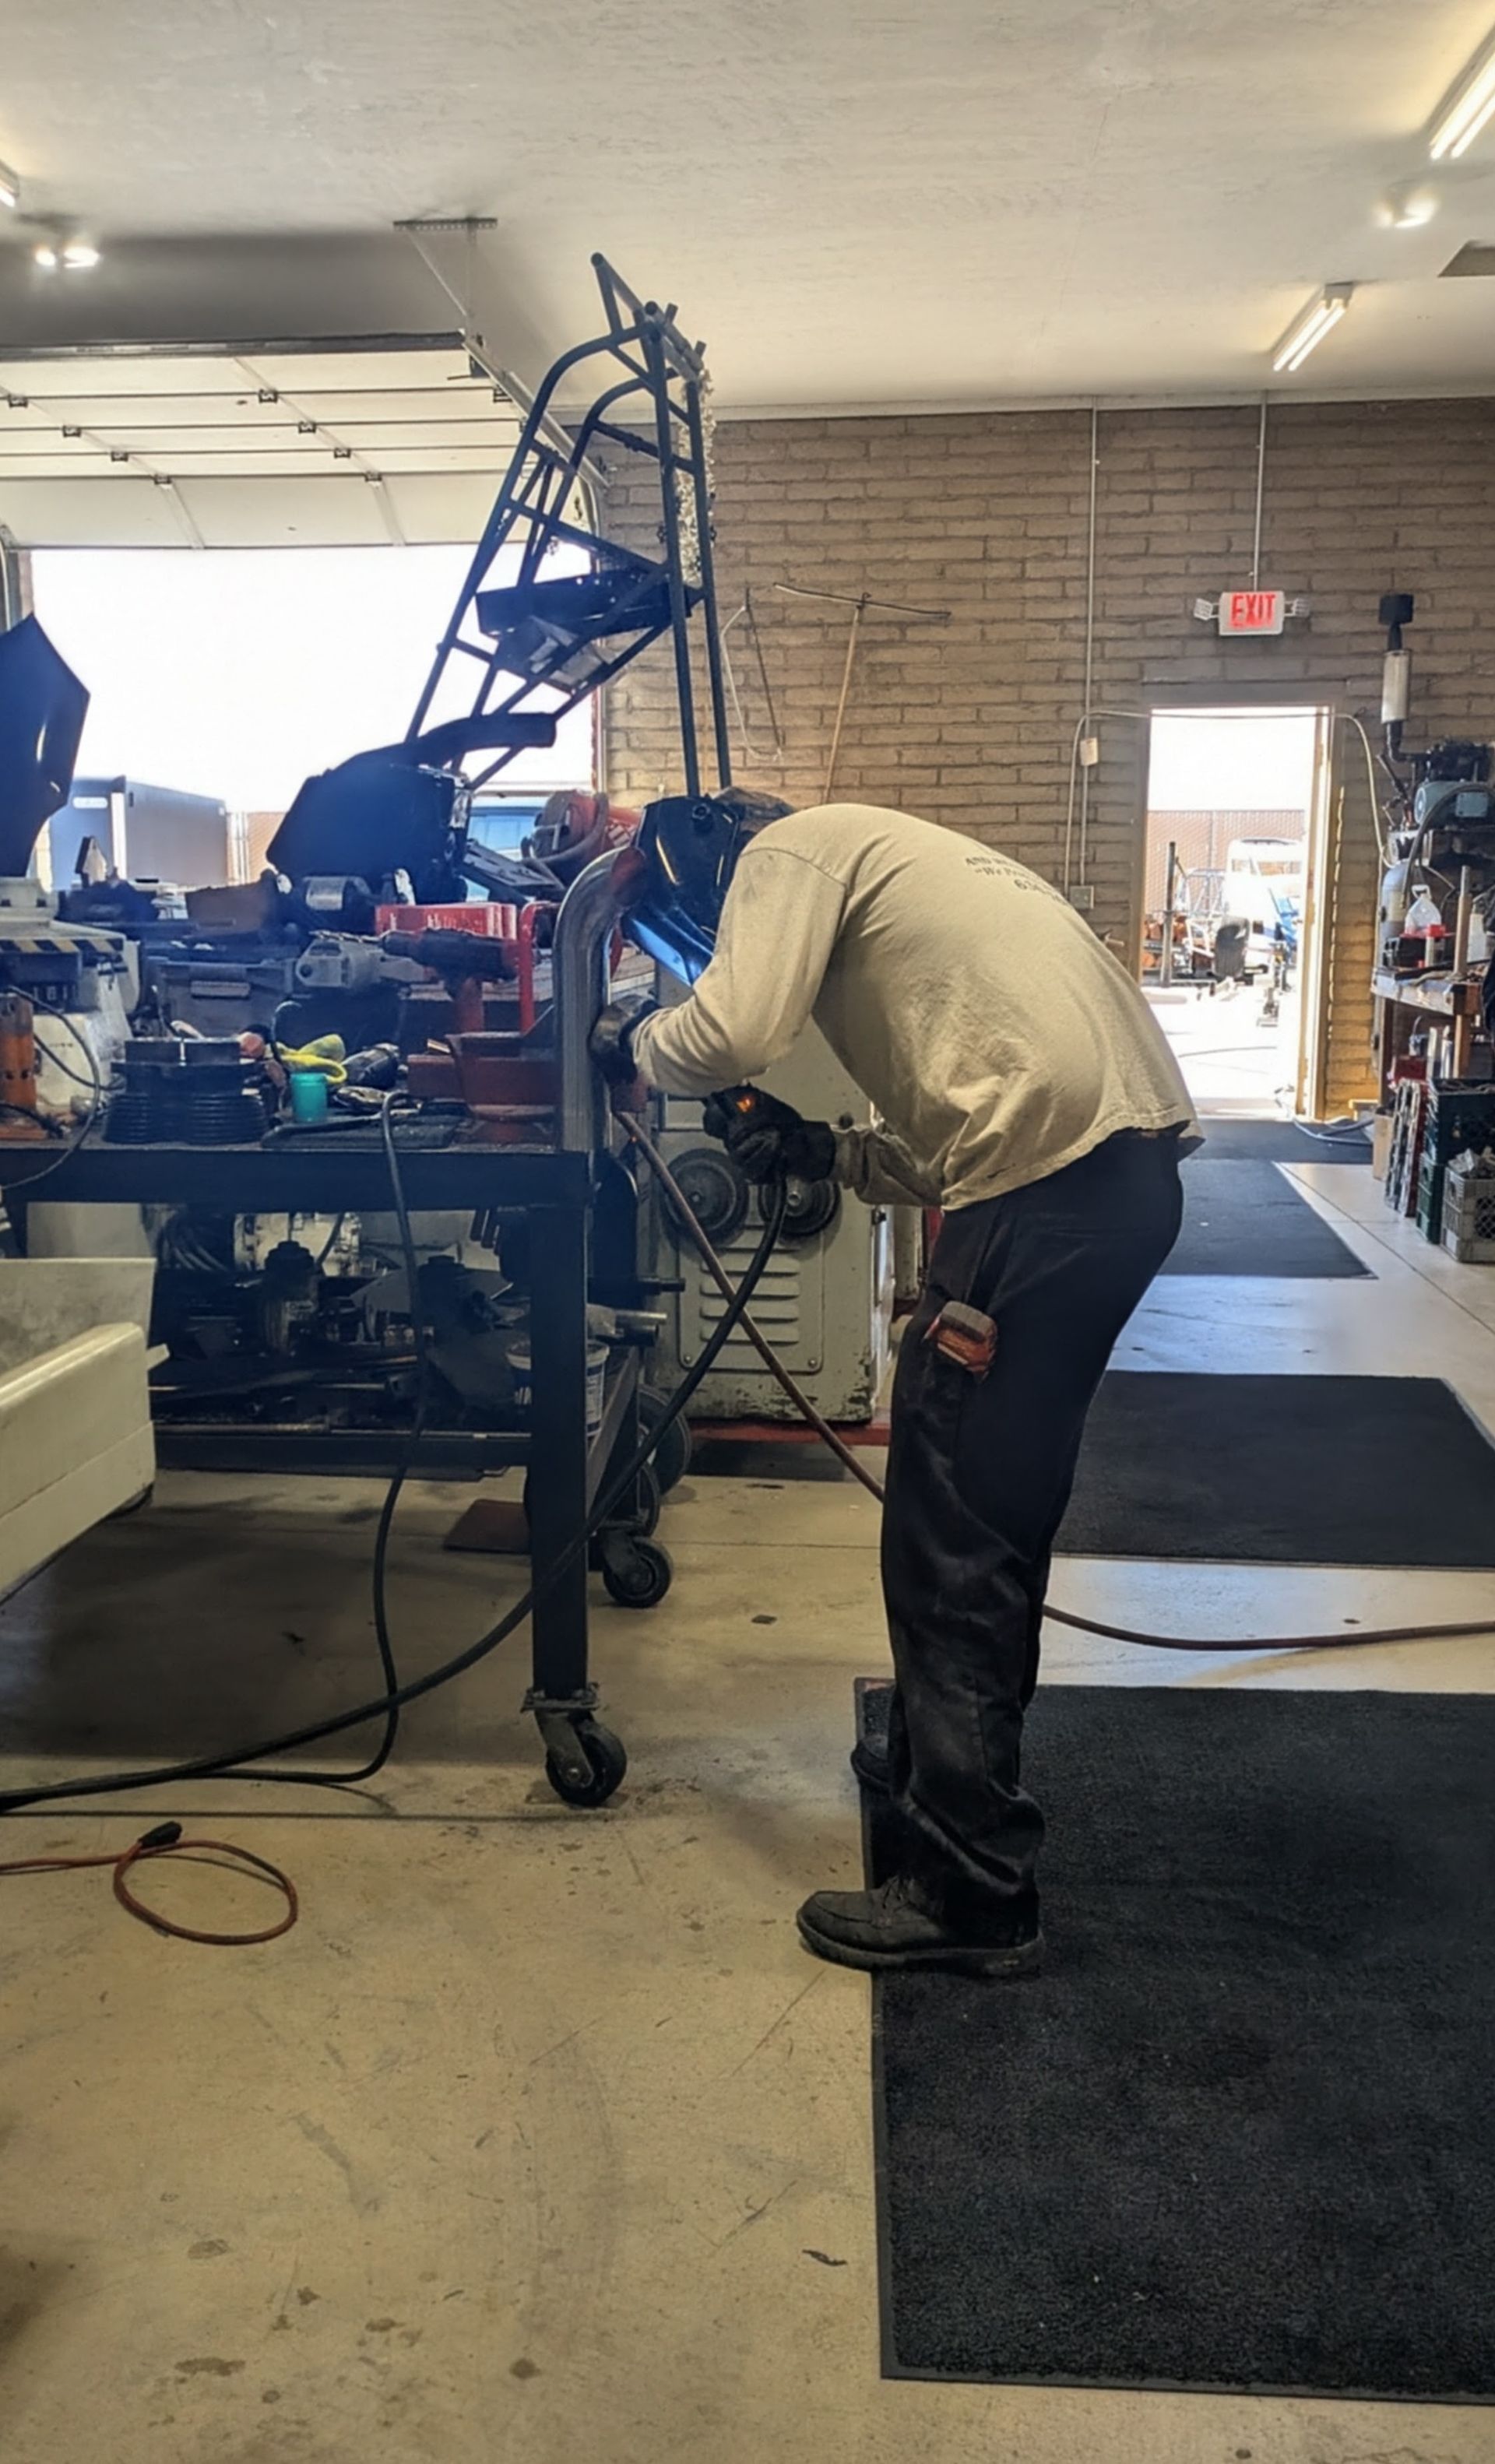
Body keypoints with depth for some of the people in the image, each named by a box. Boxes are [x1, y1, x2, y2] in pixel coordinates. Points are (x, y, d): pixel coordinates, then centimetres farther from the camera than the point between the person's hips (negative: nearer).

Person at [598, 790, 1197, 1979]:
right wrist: (825, 1153, 17)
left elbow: (733, 1031, -14)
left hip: (1051, 1186, -10)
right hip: (1131, 1167, 10)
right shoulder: (889, 861, 30)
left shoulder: (792, 848, 3)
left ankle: (971, 1891, 8)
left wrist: (633, 1050, 6)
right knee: (995, 1514, 22)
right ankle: (951, 1764, 40)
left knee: (951, 1535, -2)